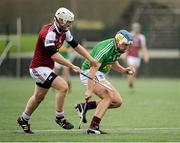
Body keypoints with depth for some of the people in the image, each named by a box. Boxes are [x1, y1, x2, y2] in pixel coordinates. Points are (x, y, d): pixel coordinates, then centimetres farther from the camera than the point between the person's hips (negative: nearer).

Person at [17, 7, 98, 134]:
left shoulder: (64, 31, 2)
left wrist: (90, 59, 2)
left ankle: (23, 119, 37)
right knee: (63, 87, -19)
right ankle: (59, 117, -6)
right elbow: (54, 55, -30)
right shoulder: (49, 33, -25)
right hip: (39, 67, -9)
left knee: (39, 96, 20)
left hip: (47, 68, 9)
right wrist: (72, 66, -31)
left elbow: (76, 45, 9)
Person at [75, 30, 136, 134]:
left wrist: (125, 70, 0)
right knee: (109, 96, -25)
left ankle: (84, 106, 5)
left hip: (100, 76, 9)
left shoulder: (118, 49, 1)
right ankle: (93, 127, -24)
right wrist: (90, 90, -38)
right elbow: (93, 69, -32)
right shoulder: (105, 49, -27)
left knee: (117, 101, 1)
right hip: (88, 73, -9)